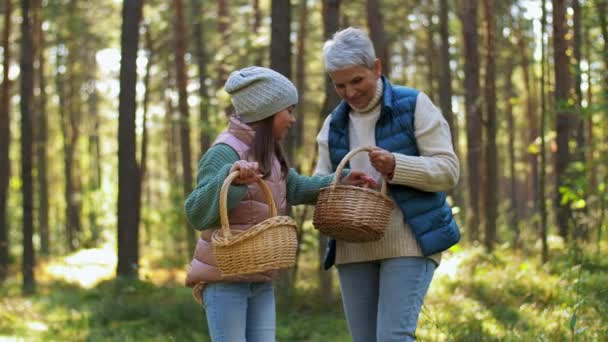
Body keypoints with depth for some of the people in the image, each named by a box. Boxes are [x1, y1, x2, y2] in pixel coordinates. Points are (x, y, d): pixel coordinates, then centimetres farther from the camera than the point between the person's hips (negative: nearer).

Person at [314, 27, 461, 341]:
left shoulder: (414, 105, -2)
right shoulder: (334, 124, 13)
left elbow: (448, 170, -8)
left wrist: (397, 166, -24)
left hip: (408, 242, -5)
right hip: (354, 247, 5)